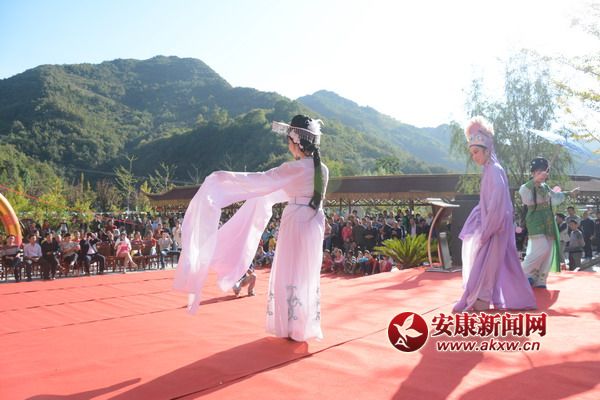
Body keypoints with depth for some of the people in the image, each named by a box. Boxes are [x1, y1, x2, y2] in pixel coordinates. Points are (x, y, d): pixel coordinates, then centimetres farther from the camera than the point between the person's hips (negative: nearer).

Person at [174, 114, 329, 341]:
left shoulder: (296, 168, -17)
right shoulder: (322, 169, 6)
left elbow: (260, 180, -14)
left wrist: (225, 177, -6)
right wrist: (265, 196, 35)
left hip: (296, 225, -7)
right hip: (314, 226, 7)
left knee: (291, 276, 4)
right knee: (308, 276, 14)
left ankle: (295, 329, 13)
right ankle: (306, 326, 23)